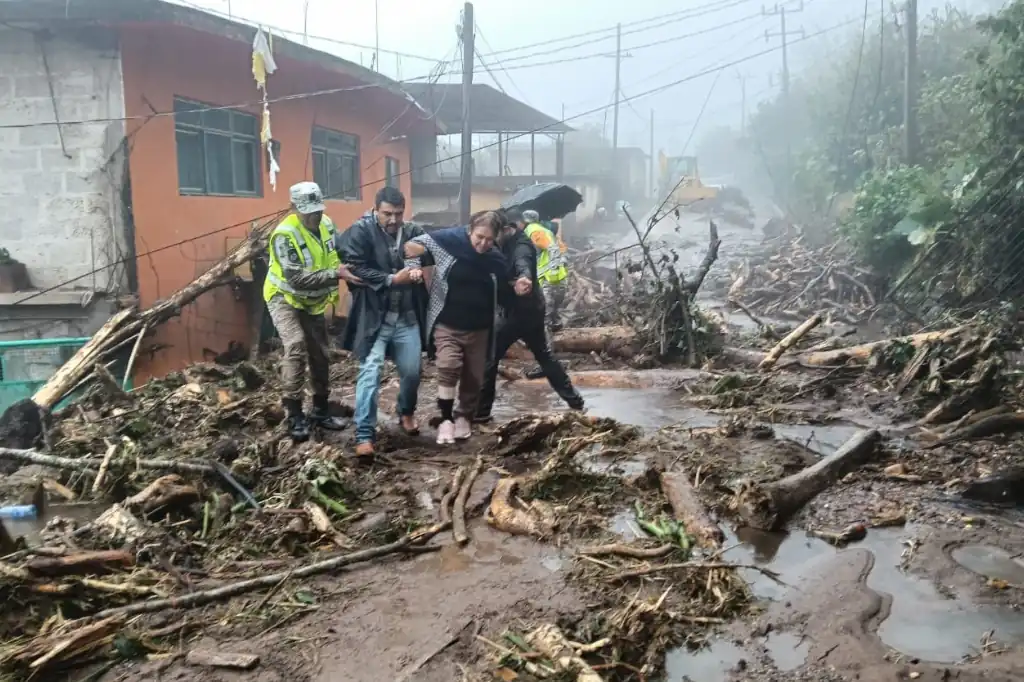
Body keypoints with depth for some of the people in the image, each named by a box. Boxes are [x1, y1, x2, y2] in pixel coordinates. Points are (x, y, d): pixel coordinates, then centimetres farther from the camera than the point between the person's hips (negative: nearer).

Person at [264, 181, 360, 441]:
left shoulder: (326, 224, -7)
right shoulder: (285, 235, -28)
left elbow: (336, 255, 9)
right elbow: (296, 278, -34)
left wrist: (333, 289, -7)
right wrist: (335, 275, -38)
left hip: (312, 302, 7)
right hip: (284, 299, -7)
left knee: (320, 355, 11)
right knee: (296, 347, -26)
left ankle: (320, 410, 26)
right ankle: (295, 415, -19)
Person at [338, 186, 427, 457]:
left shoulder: (414, 232, 2)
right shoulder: (360, 231, -8)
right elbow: (355, 268, -14)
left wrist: (418, 268, -15)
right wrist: (392, 279, -17)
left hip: (408, 317, 4)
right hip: (374, 316, -4)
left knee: (411, 371, 11)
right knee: (370, 372, -9)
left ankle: (406, 414, 40)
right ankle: (364, 435, -3)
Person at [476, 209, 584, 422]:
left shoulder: (521, 245, -18)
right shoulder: (512, 245, 13)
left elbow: (523, 263, -41)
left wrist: (525, 278, -63)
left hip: (521, 310, -10)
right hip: (530, 309, 10)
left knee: (489, 356, -5)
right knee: (544, 354, 21)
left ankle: (480, 411, -3)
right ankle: (574, 398, 27)